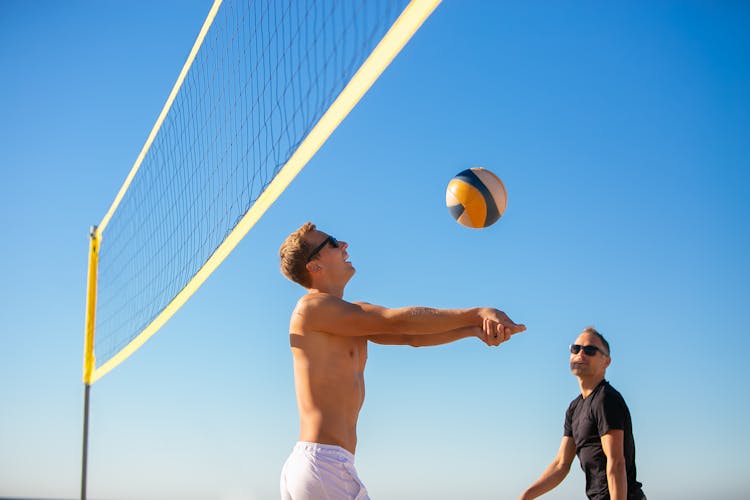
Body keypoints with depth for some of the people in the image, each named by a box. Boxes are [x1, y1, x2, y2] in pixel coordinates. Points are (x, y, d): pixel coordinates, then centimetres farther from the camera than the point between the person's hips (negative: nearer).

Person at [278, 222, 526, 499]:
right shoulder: (313, 306, -10)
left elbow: (409, 336, 9)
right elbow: (396, 320, -17)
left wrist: (474, 328, -6)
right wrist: (478, 313, -14)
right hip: (325, 465, -10)